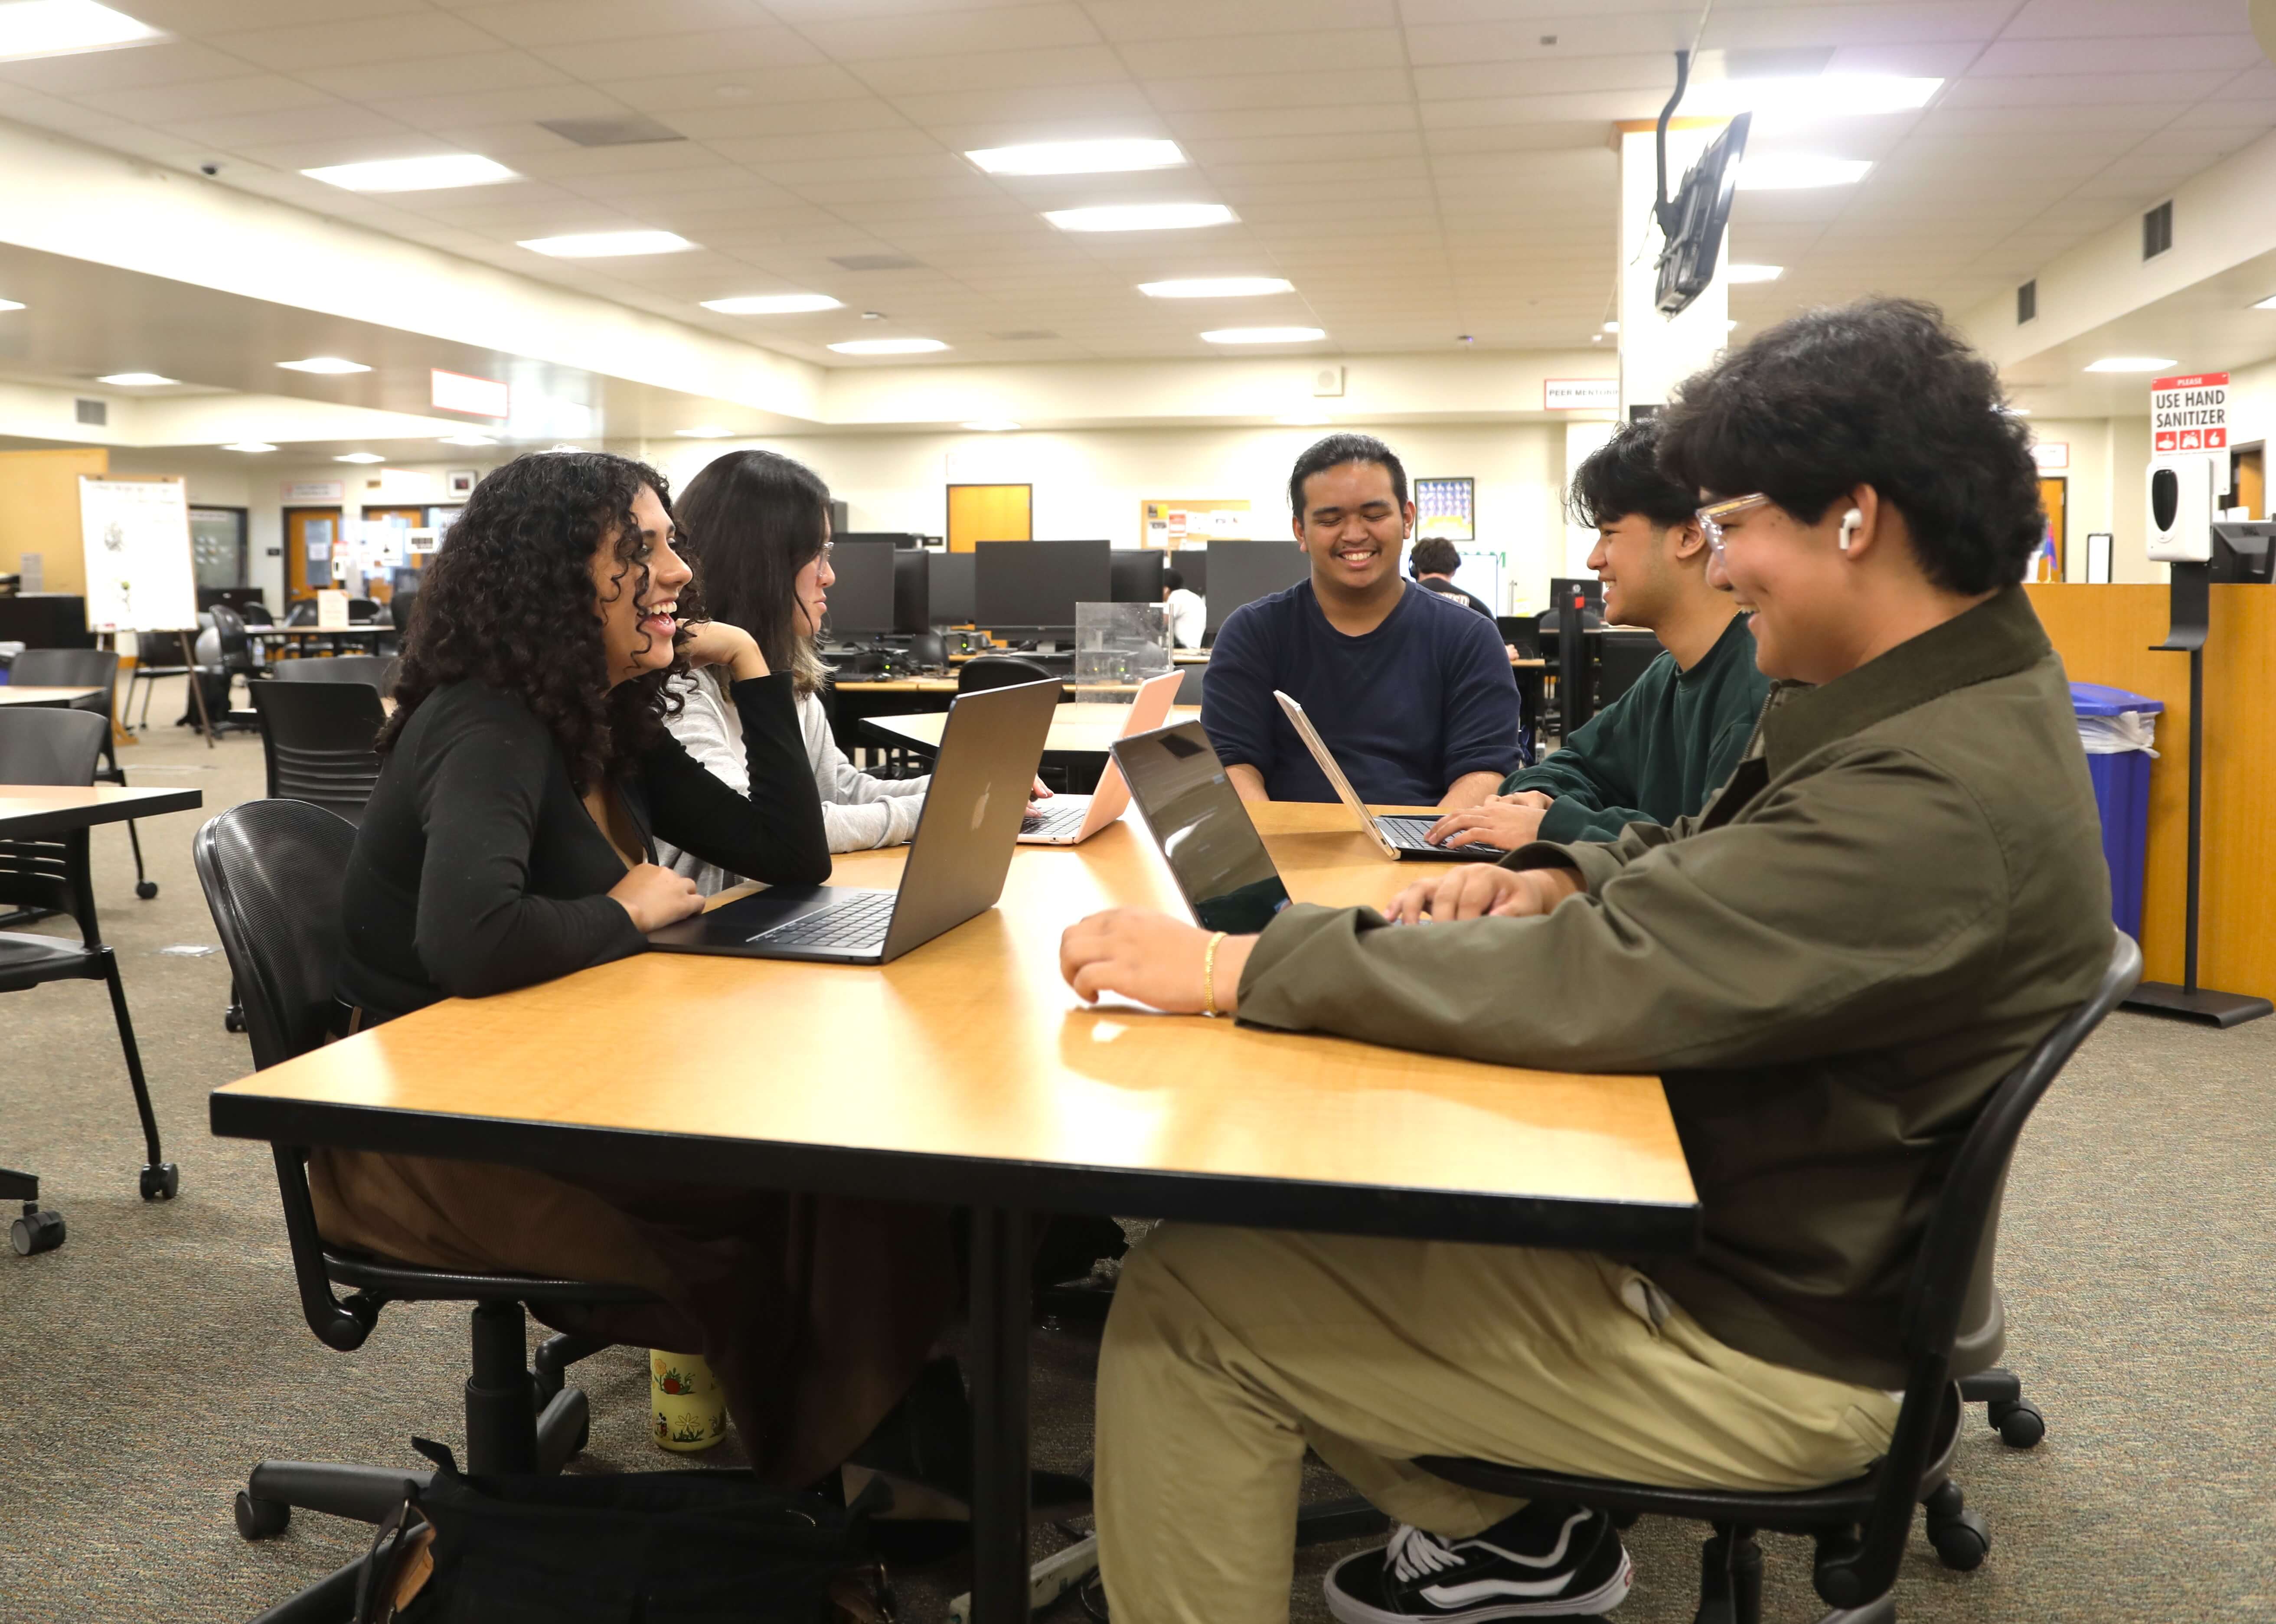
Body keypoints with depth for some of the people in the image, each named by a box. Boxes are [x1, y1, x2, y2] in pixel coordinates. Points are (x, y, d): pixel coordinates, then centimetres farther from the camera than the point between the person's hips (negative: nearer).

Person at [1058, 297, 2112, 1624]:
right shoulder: (1945, 701, 5)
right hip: (1715, 1217, 10)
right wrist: (1561, 884, -6)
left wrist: (1232, 966, -25)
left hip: (1759, 1336, -10)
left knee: (1187, 1304, -12)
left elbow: (1597, 986, -31)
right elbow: (1706, 866, 15)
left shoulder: (1942, 793, -27)